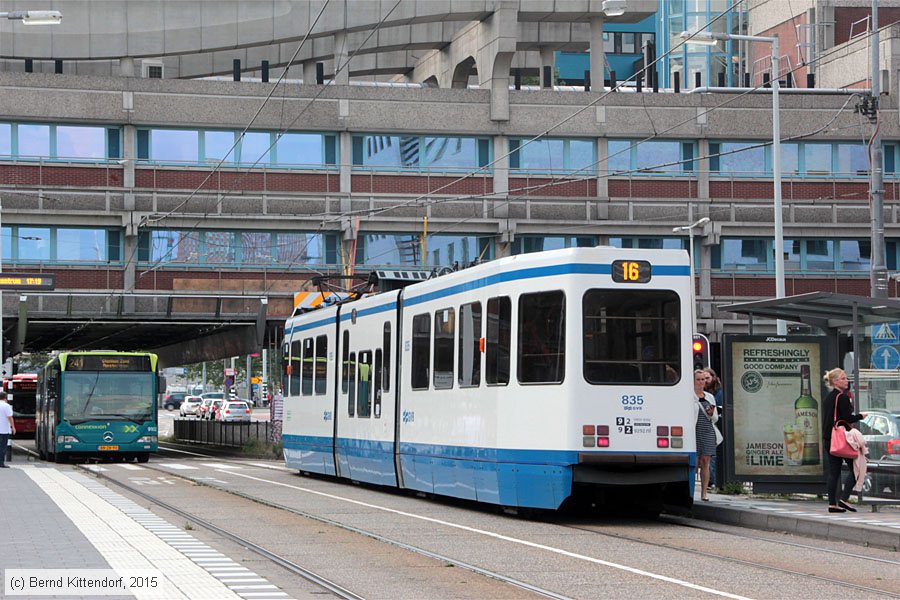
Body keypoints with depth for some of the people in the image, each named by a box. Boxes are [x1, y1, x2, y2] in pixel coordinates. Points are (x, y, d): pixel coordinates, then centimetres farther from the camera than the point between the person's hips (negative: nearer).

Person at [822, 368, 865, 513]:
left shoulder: (827, 398, 15)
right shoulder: (842, 397, -12)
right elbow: (847, 418, -16)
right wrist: (860, 416, 0)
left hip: (828, 438, 8)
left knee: (833, 471, 7)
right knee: (854, 468, 0)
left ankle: (832, 504, 5)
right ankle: (844, 499, -9)